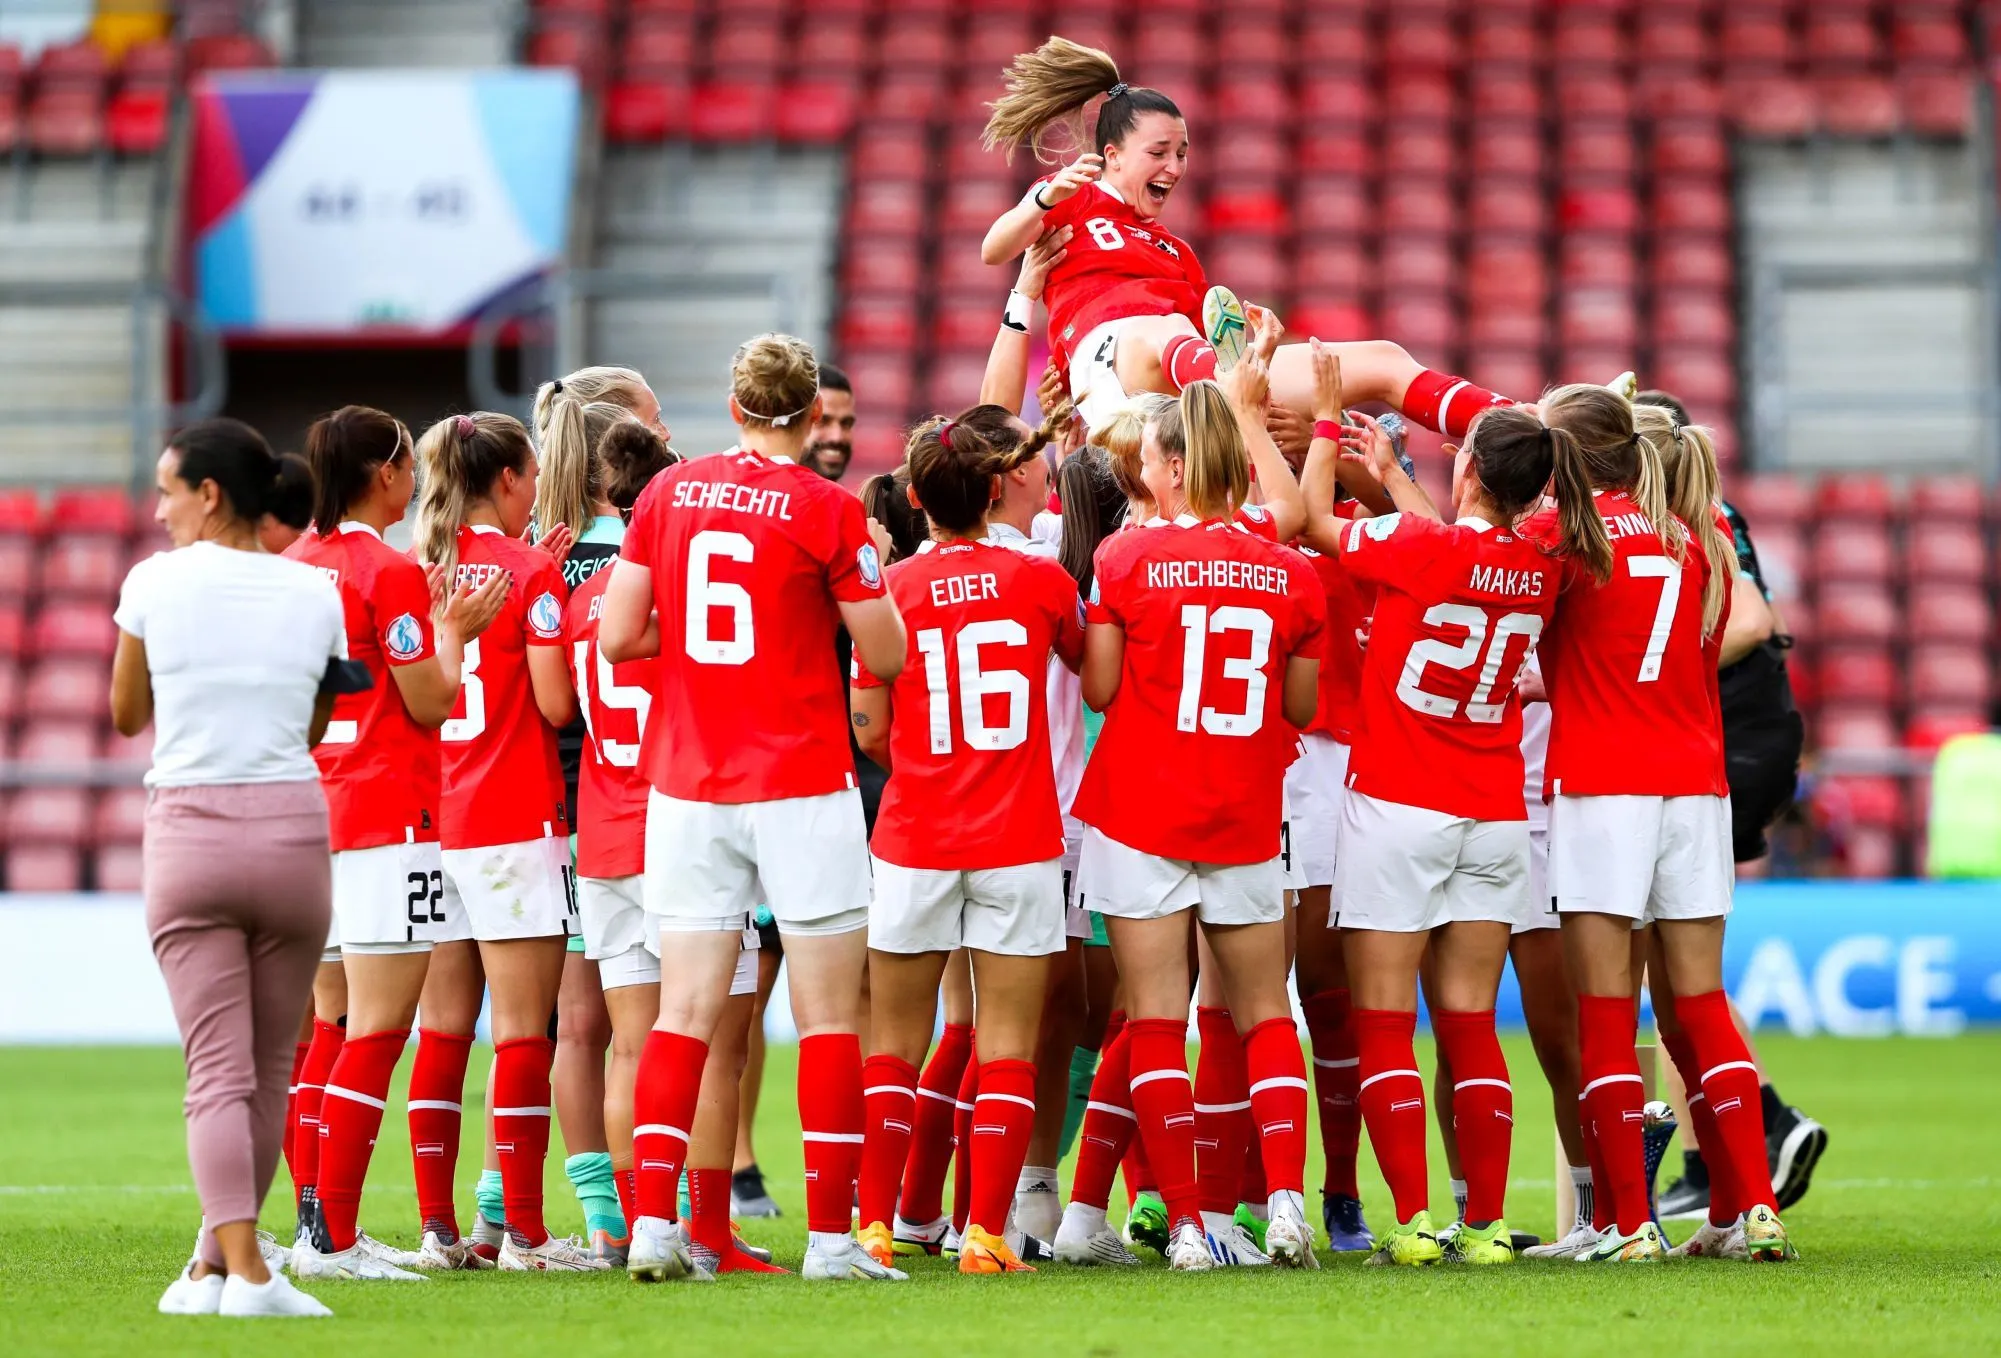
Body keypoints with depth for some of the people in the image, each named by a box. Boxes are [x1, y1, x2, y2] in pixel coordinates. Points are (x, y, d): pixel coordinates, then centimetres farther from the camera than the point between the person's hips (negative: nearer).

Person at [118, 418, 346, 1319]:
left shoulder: (155, 583, -2)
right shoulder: (316, 595, 5)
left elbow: (126, 716, 11)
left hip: (188, 831, -2)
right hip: (294, 830, 2)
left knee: (218, 1069, -5)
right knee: (269, 1072, 12)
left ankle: (241, 1268, -18)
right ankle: (218, 1259, 19)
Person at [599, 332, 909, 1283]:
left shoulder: (669, 492, 4)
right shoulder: (824, 510, -8)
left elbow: (617, 637, 3)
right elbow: (885, 659, -4)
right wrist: (870, 571, 12)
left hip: (686, 785, 4)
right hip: (802, 788, -4)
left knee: (685, 1011, 5)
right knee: (828, 1016, 2)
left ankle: (653, 1222, -4)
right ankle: (831, 1234, 0)